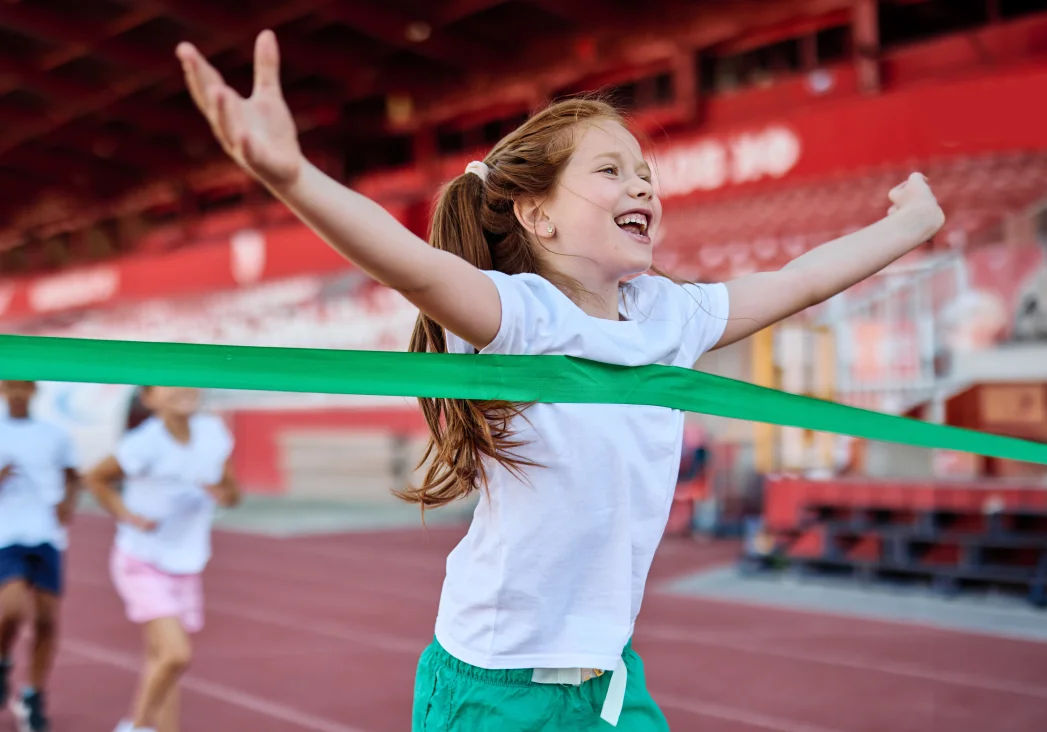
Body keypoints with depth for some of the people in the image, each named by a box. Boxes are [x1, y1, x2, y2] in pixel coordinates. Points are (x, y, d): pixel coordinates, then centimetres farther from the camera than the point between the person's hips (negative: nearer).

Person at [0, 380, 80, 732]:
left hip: (46, 536, 3)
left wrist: (68, 501, 1)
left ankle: (34, 699, 19)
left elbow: (72, 476, 21)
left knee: (47, 618, 1)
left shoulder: (55, 435, 9)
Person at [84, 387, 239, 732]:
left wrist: (226, 492, -14)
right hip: (141, 564, -5)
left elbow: (231, 491, 8)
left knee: (161, 659, 14)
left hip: (186, 567, 6)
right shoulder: (145, 444, -20)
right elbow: (96, 478, -4)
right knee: (176, 654, -17)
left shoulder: (212, 431, -5)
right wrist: (128, 515, -14)